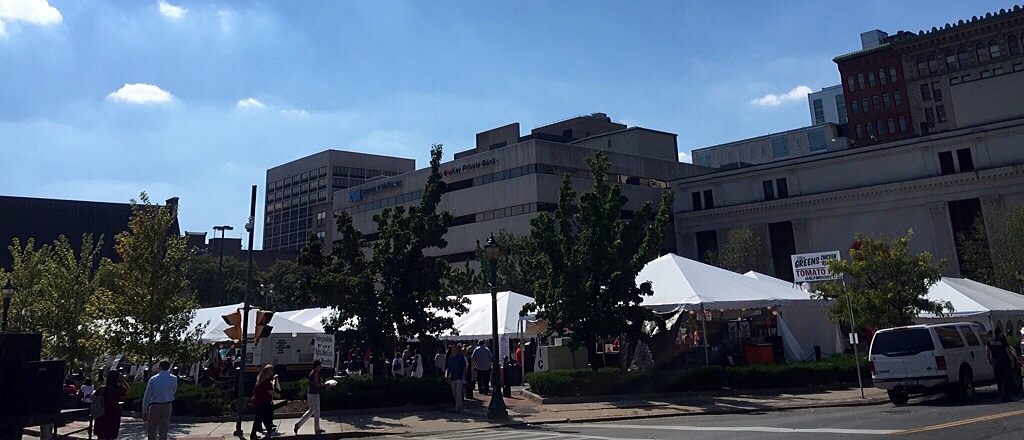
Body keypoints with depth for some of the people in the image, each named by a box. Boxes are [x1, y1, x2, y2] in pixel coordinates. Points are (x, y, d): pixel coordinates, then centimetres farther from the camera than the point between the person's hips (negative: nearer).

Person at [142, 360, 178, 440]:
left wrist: (144, 411, 1)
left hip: (155, 406, -2)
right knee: (164, 431, 7)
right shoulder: (173, 379, -1)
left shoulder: (153, 379, -6)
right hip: (167, 406, 2)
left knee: (152, 431, 9)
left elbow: (147, 396, -5)